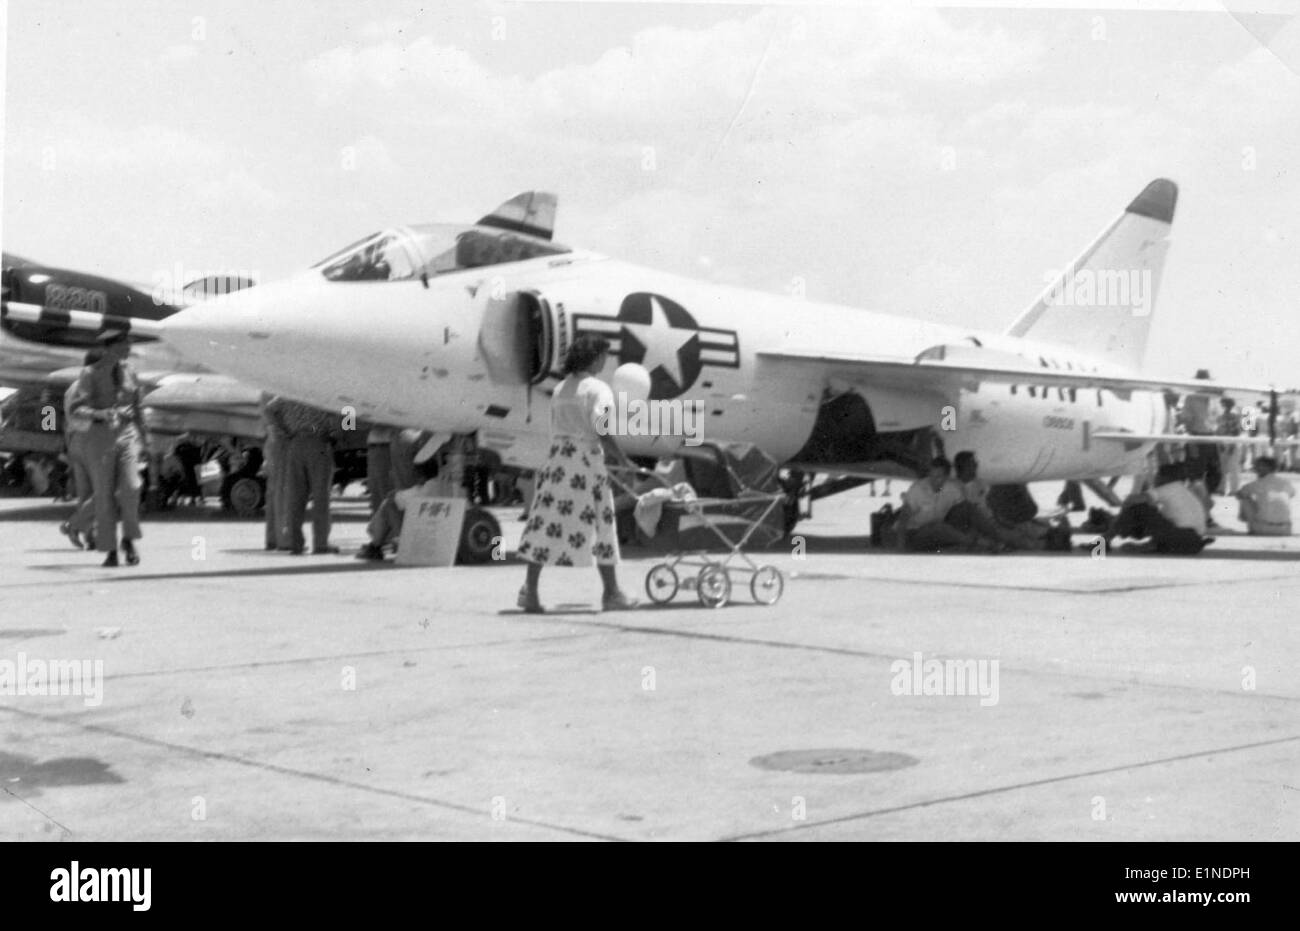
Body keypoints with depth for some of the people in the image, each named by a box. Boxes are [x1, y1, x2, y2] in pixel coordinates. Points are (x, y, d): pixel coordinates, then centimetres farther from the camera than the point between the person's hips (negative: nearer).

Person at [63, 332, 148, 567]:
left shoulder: (128, 372, 10)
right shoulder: (91, 374, -3)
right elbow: (74, 408, -9)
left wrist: (144, 438, 20)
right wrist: (98, 414, -27)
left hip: (127, 433, 3)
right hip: (101, 435, -3)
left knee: (130, 487, -15)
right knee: (104, 494, 0)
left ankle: (129, 539, 5)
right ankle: (110, 550, 8)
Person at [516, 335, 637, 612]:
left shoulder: (559, 389, 16)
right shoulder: (598, 390, -6)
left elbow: (557, 431, 15)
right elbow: (601, 433, -14)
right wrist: (623, 460, -5)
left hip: (556, 457, 6)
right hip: (585, 457, -6)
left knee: (545, 523, 4)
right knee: (600, 522, 4)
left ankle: (530, 591, -1)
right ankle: (611, 593, 11)